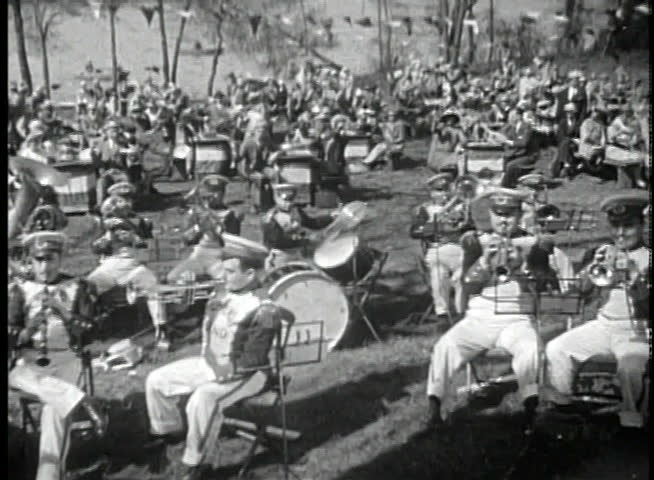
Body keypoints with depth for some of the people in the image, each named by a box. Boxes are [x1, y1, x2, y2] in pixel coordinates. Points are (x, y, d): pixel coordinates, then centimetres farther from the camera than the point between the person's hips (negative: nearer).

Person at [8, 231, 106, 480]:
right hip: (28, 361, 2)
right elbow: (11, 338, 3)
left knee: (55, 407, -30)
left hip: (65, 360, -1)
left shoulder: (78, 288, 6)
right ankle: (81, 401, -38)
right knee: (16, 376, -35)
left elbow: (87, 333, -1)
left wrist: (61, 309, -15)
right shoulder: (19, 290, 7)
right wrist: (29, 329, -18)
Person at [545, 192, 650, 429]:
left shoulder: (647, 258, 0)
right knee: (555, 349, -10)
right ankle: (561, 403, 10)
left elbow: (646, 306, -10)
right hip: (603, 324, 4)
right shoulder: (601, 253, 10)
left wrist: (634, 278, -24)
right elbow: (583, 287, -3)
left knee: (630, 365, -33)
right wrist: (600, 265, -18)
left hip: (635, 329, -4)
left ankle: (630, 412, -7)